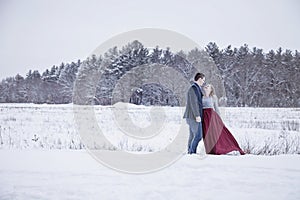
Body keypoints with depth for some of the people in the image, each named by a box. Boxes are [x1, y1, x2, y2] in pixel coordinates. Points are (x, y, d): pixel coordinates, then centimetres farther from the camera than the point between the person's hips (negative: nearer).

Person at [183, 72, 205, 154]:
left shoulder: (196, 88, 20)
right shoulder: (193, 88, -11)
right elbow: (193, 102, -18)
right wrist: (197, 115, -21)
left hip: (192, 117, 10)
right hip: (194, 116, -10)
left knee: (192, 135, 9)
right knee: (198, 136, -12)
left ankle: (190, 152, 9)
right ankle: (191, 152, -9)